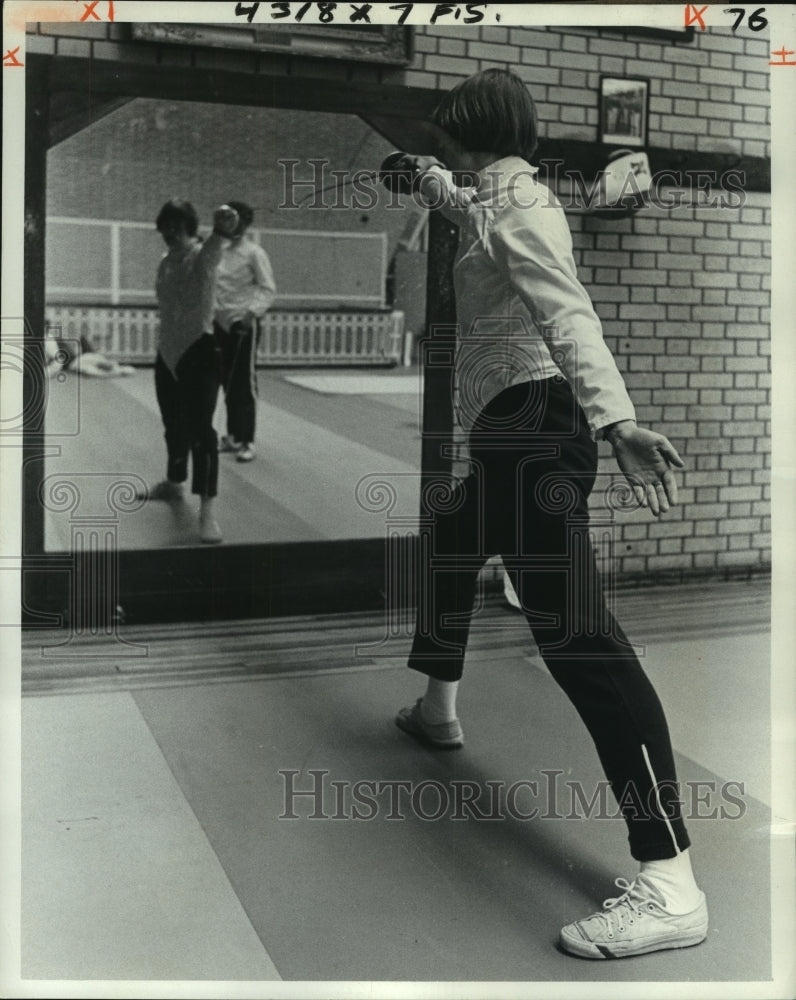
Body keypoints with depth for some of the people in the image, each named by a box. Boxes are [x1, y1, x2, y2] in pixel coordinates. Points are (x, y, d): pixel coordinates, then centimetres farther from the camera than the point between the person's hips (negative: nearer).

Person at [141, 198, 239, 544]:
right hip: (168, 353, 7)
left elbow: (213, 247, -36)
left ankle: (207, 511, -17)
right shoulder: (166, 261, 10)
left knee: (200, 429, -14)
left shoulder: (203, 255, -11)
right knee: (174, 424, 20)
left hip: (198, 351, -7)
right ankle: (174, 482, 42)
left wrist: (222, 231, -60)